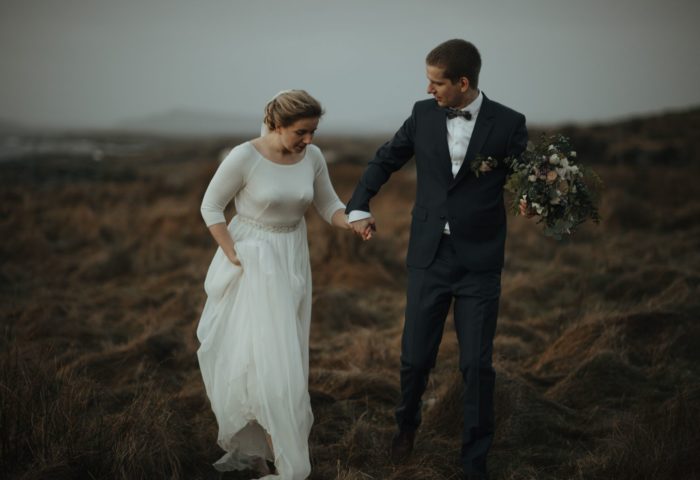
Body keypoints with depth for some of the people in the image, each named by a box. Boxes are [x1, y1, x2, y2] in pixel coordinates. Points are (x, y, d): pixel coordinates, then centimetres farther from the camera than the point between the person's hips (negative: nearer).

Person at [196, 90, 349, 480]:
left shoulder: (313, 157, -6)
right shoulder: (244, 157, -19)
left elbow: (329, 206, 4)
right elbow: (211, 207, -10)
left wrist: (355, 224, -17)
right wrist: (234, 258, -15)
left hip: (291, 261, 5)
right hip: (251, 260, -4)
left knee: (282, 355, 7)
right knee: (251, 354, -3)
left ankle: (257, 446, 19)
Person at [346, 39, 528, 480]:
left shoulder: (508, 124, -7)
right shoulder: (424, 114, 0)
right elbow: (386, 160, 14)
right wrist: (358, 206, 5)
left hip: (480, 262, -2)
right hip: (429, 258, 2)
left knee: (477, 365, 2)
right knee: (416, 357, 8)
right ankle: (408, 424, 40)